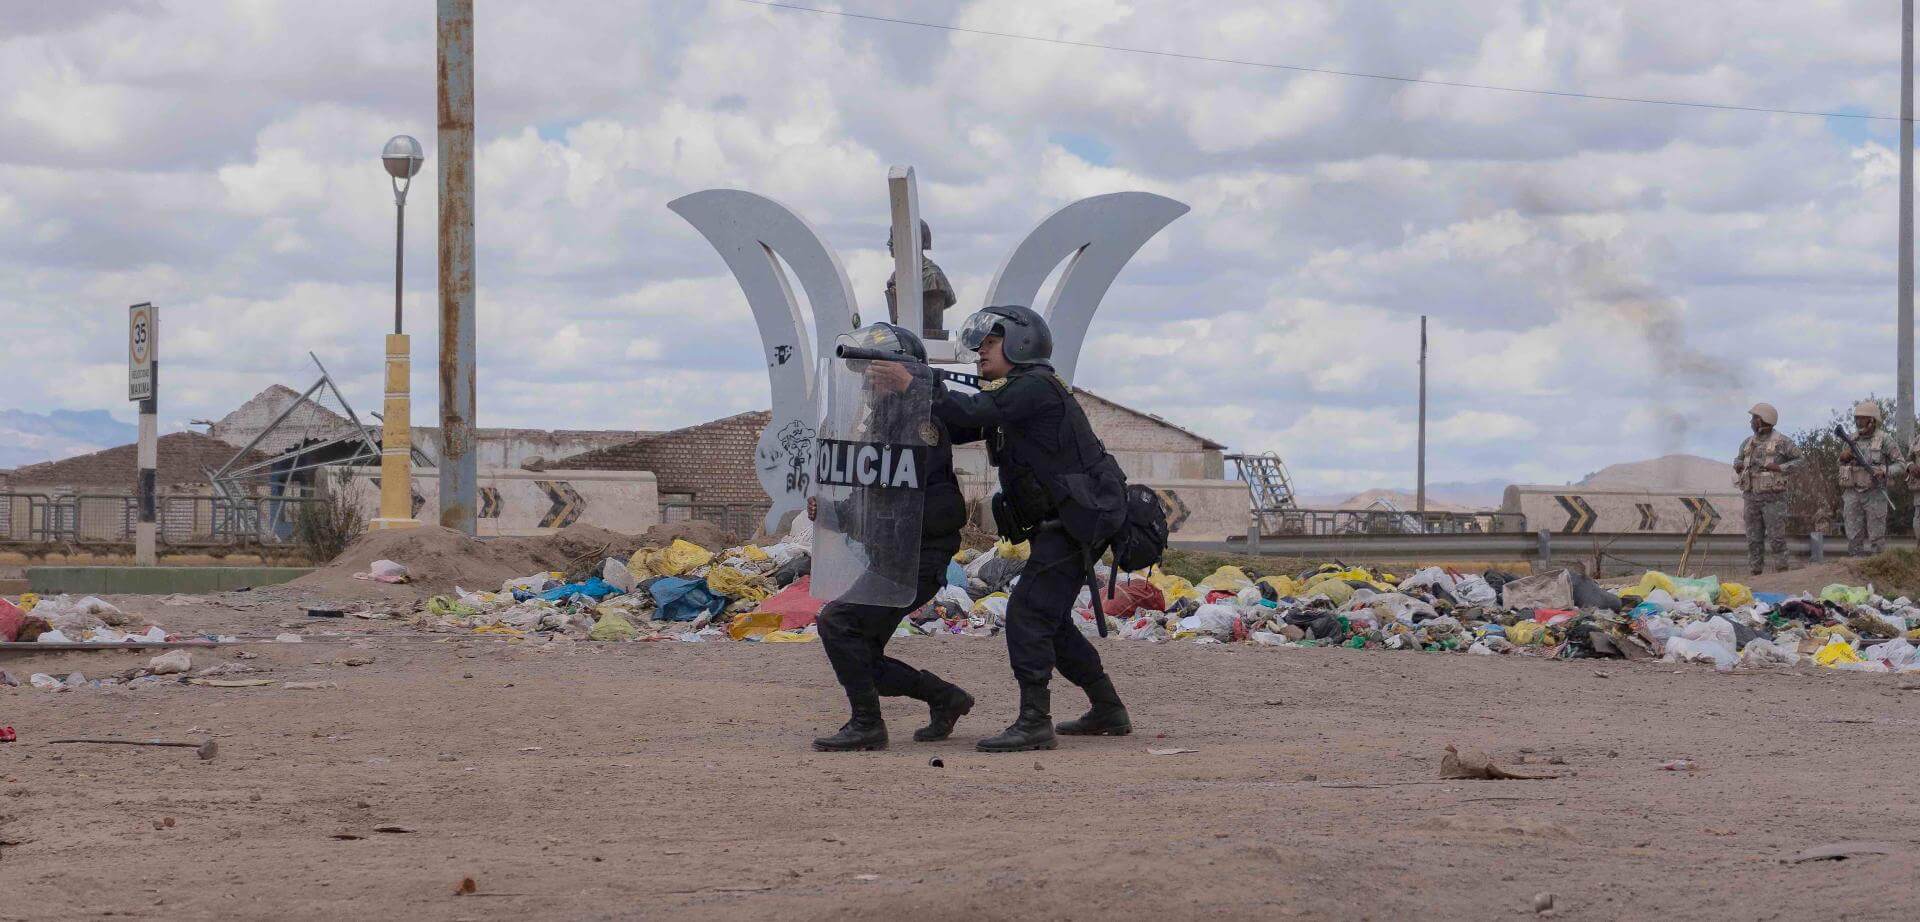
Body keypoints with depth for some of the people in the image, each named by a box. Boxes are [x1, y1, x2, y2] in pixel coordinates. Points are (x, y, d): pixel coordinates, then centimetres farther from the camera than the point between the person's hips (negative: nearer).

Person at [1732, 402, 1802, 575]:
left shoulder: (1781, 442, -4)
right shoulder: (1748, 443, 12)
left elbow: (1799, 460, -2)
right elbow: (1739, 459, 28)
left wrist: (1779, 468, -14)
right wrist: (1738, 465, 4)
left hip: (1773, 498, -5)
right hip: (1752, 497, 5)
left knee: (1776, 538, -8)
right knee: (1754, 539, 4)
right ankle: (1755, 573, 7)